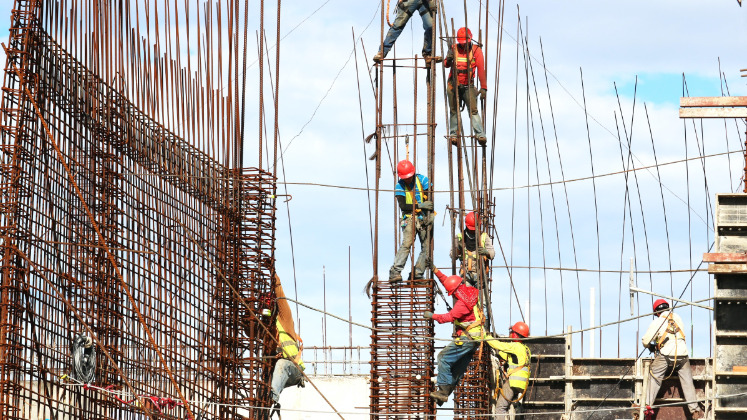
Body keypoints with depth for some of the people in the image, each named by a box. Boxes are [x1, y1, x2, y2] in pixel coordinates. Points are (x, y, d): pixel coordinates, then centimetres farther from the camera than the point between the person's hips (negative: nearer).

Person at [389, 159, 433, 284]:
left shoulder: (423, 180, 0)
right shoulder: (399, 187, -1)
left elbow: (430, 199, -1)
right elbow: (403, 206, -11)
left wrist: (430, 215, -12)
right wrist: (419, 205, -21)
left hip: (424, 217, 2)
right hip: (410, 218, -2)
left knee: (427, 247, -5)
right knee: (407, 243, -21)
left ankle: (417, 274, -1)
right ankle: (395, 272, -26)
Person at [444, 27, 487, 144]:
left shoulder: (476, 50, -4)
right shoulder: (454, 48, 2)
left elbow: (481, 70, -8)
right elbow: (446, 64, -4)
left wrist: (483, 87, -15)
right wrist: (448, 60, -29)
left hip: (468, 86, -2)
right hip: (453, 85, 2)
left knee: (473, 110, -14)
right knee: (454, 110, 6)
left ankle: (480, 135, -20)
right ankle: (454, 134, 14)